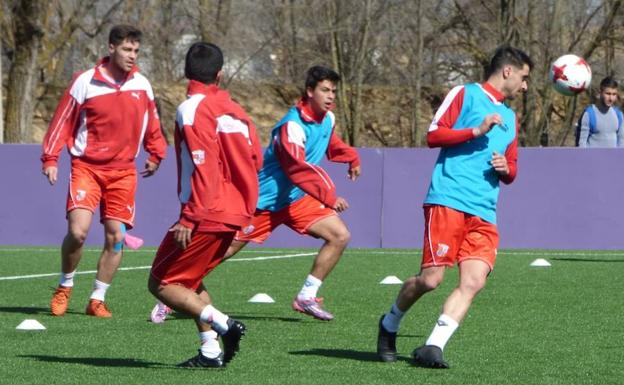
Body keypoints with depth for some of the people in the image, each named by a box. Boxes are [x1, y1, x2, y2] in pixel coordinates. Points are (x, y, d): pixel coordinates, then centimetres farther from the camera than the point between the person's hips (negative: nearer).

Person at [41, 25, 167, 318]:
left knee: (116, 237, -2)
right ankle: (64, 287, 9)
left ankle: (97, 300, 11)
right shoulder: (86, 82, -7)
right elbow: (63, 119, -3)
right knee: (78, 231, -16)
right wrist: (50, 158, -8)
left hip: (123, 172, 3)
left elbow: (151, 124, 18)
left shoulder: (142, 85, 3)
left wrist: (155, 154, 15)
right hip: (87, 167, -3)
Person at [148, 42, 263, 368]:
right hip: (236, 212, 8)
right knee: (190, 280, 21)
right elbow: (255, 159, 13)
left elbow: (204, 167, -20)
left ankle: (222, 324, -15)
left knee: (161, 283, 1)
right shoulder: (234, 109, 11)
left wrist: (190, 218, -21)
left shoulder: (192, 109, -12)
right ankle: (211, 351, 9)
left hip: (207, 216, -8)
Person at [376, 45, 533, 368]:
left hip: (484, 214, 6)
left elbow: (511, 171, 31)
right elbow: (433, 135, -3)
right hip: (448, 200, -6)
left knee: (474, 281, -14)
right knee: (431, 278, -10)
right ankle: (390, 325, 16)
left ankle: (433, 347, -15)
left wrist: (505, 169, 7)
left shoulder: (510, 117, 27)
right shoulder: (465, 94, 6)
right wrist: (477, 131, -11)